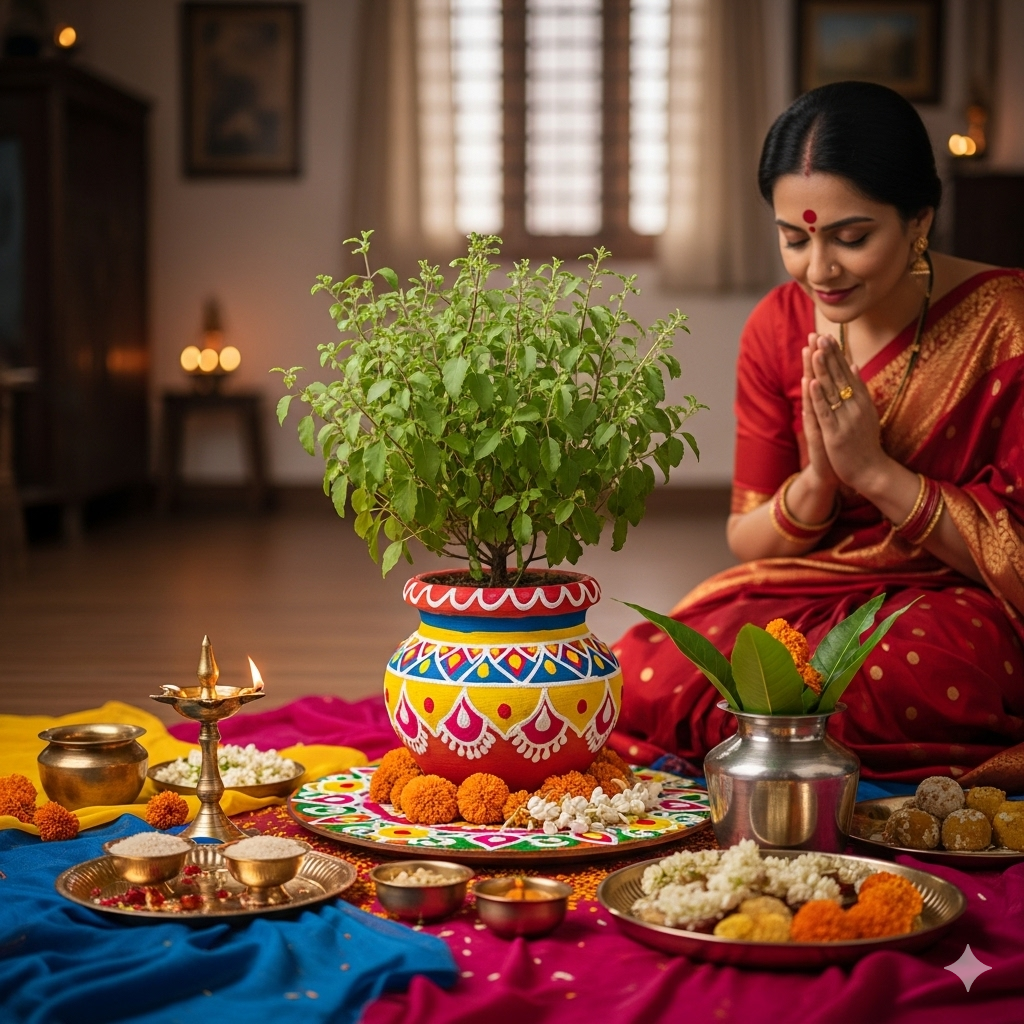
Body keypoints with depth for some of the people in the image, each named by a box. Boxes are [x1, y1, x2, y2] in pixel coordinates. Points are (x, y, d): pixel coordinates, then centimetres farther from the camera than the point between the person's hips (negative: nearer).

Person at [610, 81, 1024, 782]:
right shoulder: (780, 327, 2)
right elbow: (746, 541, 8)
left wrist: (874, 470, -19)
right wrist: (815, 483, -15)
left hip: (956, 605, -2)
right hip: (801, 594, 3)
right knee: (636, 679, -26)